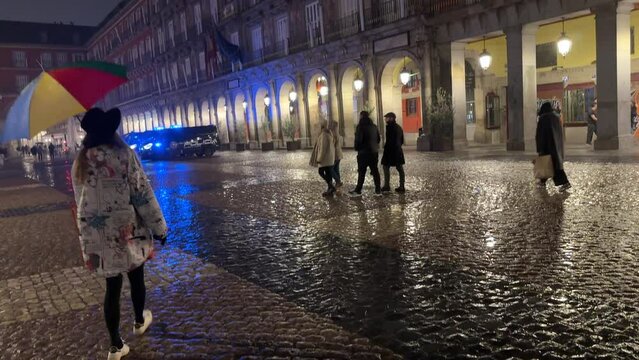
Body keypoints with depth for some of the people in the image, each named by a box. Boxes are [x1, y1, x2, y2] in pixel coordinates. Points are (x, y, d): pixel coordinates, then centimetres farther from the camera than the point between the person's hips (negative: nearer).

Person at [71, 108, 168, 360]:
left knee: (112, 286, 10)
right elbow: (143, 194, -14)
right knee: (136, 277, 20)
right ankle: (139, 321, 41)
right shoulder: (124, 155, -13)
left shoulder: (80, 162, 3)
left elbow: (80, 201, 11)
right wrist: (159, 227, -6)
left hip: (97, 236, 4)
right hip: (128, 232, -4)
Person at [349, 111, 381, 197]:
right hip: (374, 152, 6)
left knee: (361, 172, -1)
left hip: (364, 152, -6)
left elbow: (358, 139, -16)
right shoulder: (373, 126, 9)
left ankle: (358, 191, 4)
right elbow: (378, 139, 15)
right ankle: (378, 190, 11)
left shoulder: (360, 126, -12)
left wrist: (357, 148, -1)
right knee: (375, 171, 9)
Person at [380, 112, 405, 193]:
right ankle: (402, 187, 11)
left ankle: (387, 186, -2)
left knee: (386, 167, -2)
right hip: (398, 150, 9)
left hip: (390, 150, -9)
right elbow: (402, 141, 18)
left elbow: (389, 139, -18)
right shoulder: (399, 127, 15)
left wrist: (386, 145, -4)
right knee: (400, 168, 8)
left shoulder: (390, 126, -12)